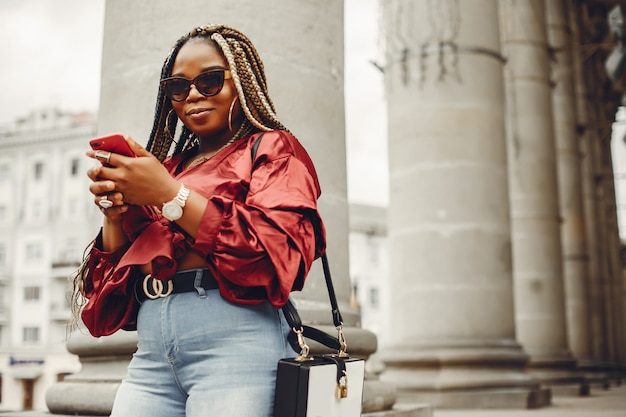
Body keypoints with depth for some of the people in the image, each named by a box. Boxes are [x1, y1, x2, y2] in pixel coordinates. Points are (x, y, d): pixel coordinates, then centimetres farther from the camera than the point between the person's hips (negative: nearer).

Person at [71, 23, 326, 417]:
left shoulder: (273, 149, 6)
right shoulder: (169, 166, 20)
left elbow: (276, 249, -13)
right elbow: (113, 276, 18)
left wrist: (170, 195, -12)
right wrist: (115, 212, -1)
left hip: (235, 341, -5)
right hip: (152, 352, 5)